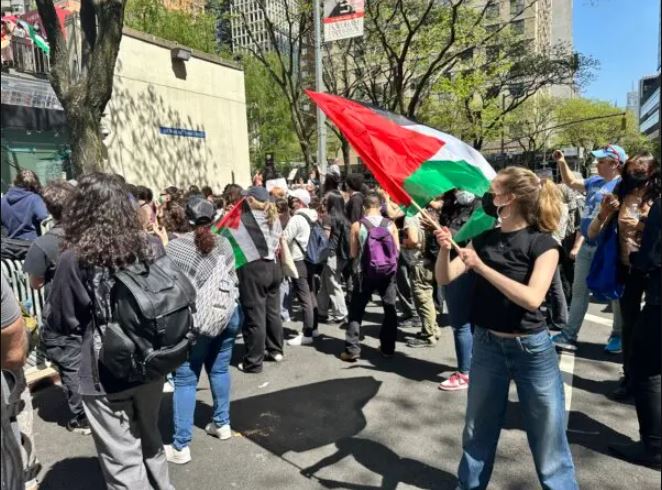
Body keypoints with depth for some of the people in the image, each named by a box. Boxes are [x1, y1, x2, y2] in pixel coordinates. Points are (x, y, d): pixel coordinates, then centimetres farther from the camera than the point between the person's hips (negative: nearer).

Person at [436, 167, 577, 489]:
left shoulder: (542, 243, -13)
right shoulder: (484, 239, 1)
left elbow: (532, 298, -26)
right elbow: (445, 278, -2)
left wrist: (481, 267, -30)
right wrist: (445, 249, -22)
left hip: (532, 350, -4)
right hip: (487, 345, 4)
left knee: (548, 438, 9)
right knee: (478, 431, 19)